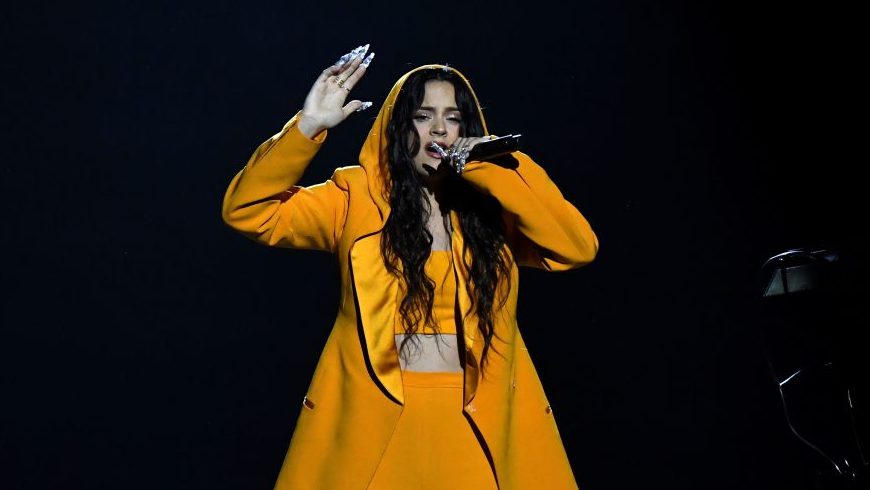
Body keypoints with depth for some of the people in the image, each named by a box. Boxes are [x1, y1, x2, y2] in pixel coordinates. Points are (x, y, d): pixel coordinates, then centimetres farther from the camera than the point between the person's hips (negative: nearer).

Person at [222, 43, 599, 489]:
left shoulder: (492, 204, 3)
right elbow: (247, 211, -6)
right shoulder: (356, 196, 1)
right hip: (375, 416, -1)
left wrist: (500, 172, -15)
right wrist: (308, 126, -17)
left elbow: (579, 248, -9)